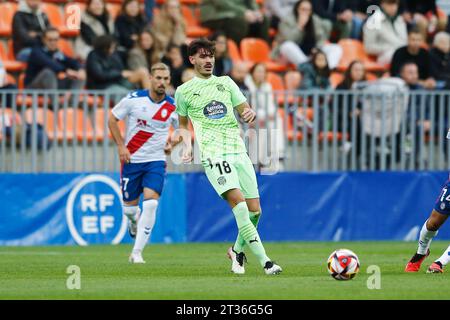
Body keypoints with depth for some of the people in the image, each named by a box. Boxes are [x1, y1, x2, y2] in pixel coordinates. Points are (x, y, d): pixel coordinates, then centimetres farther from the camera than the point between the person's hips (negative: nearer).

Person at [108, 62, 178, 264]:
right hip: (131, 159, 0)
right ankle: (133, 221, 47)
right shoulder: (134, 99, -9)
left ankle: (137, 252, -12)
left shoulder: (173, 107, -3)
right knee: (129, 207, 7)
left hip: (156, 160, 0)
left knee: (150, 203, -18)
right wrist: (120, 146, -6)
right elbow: (112, 119, 2)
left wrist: (171, 143, -4)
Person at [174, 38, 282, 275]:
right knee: (238, 202, -22)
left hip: (238, 150, 4)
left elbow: (244, 110, 16)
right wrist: (187, 146, 5)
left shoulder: (226, 83, 17)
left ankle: (237, 251, 27)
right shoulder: (184, 91, 10)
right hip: (214, 155, -4)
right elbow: (183, 125, 22)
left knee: (255, 210, 0)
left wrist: (250, 114, -8)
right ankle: (264, 261, -26)